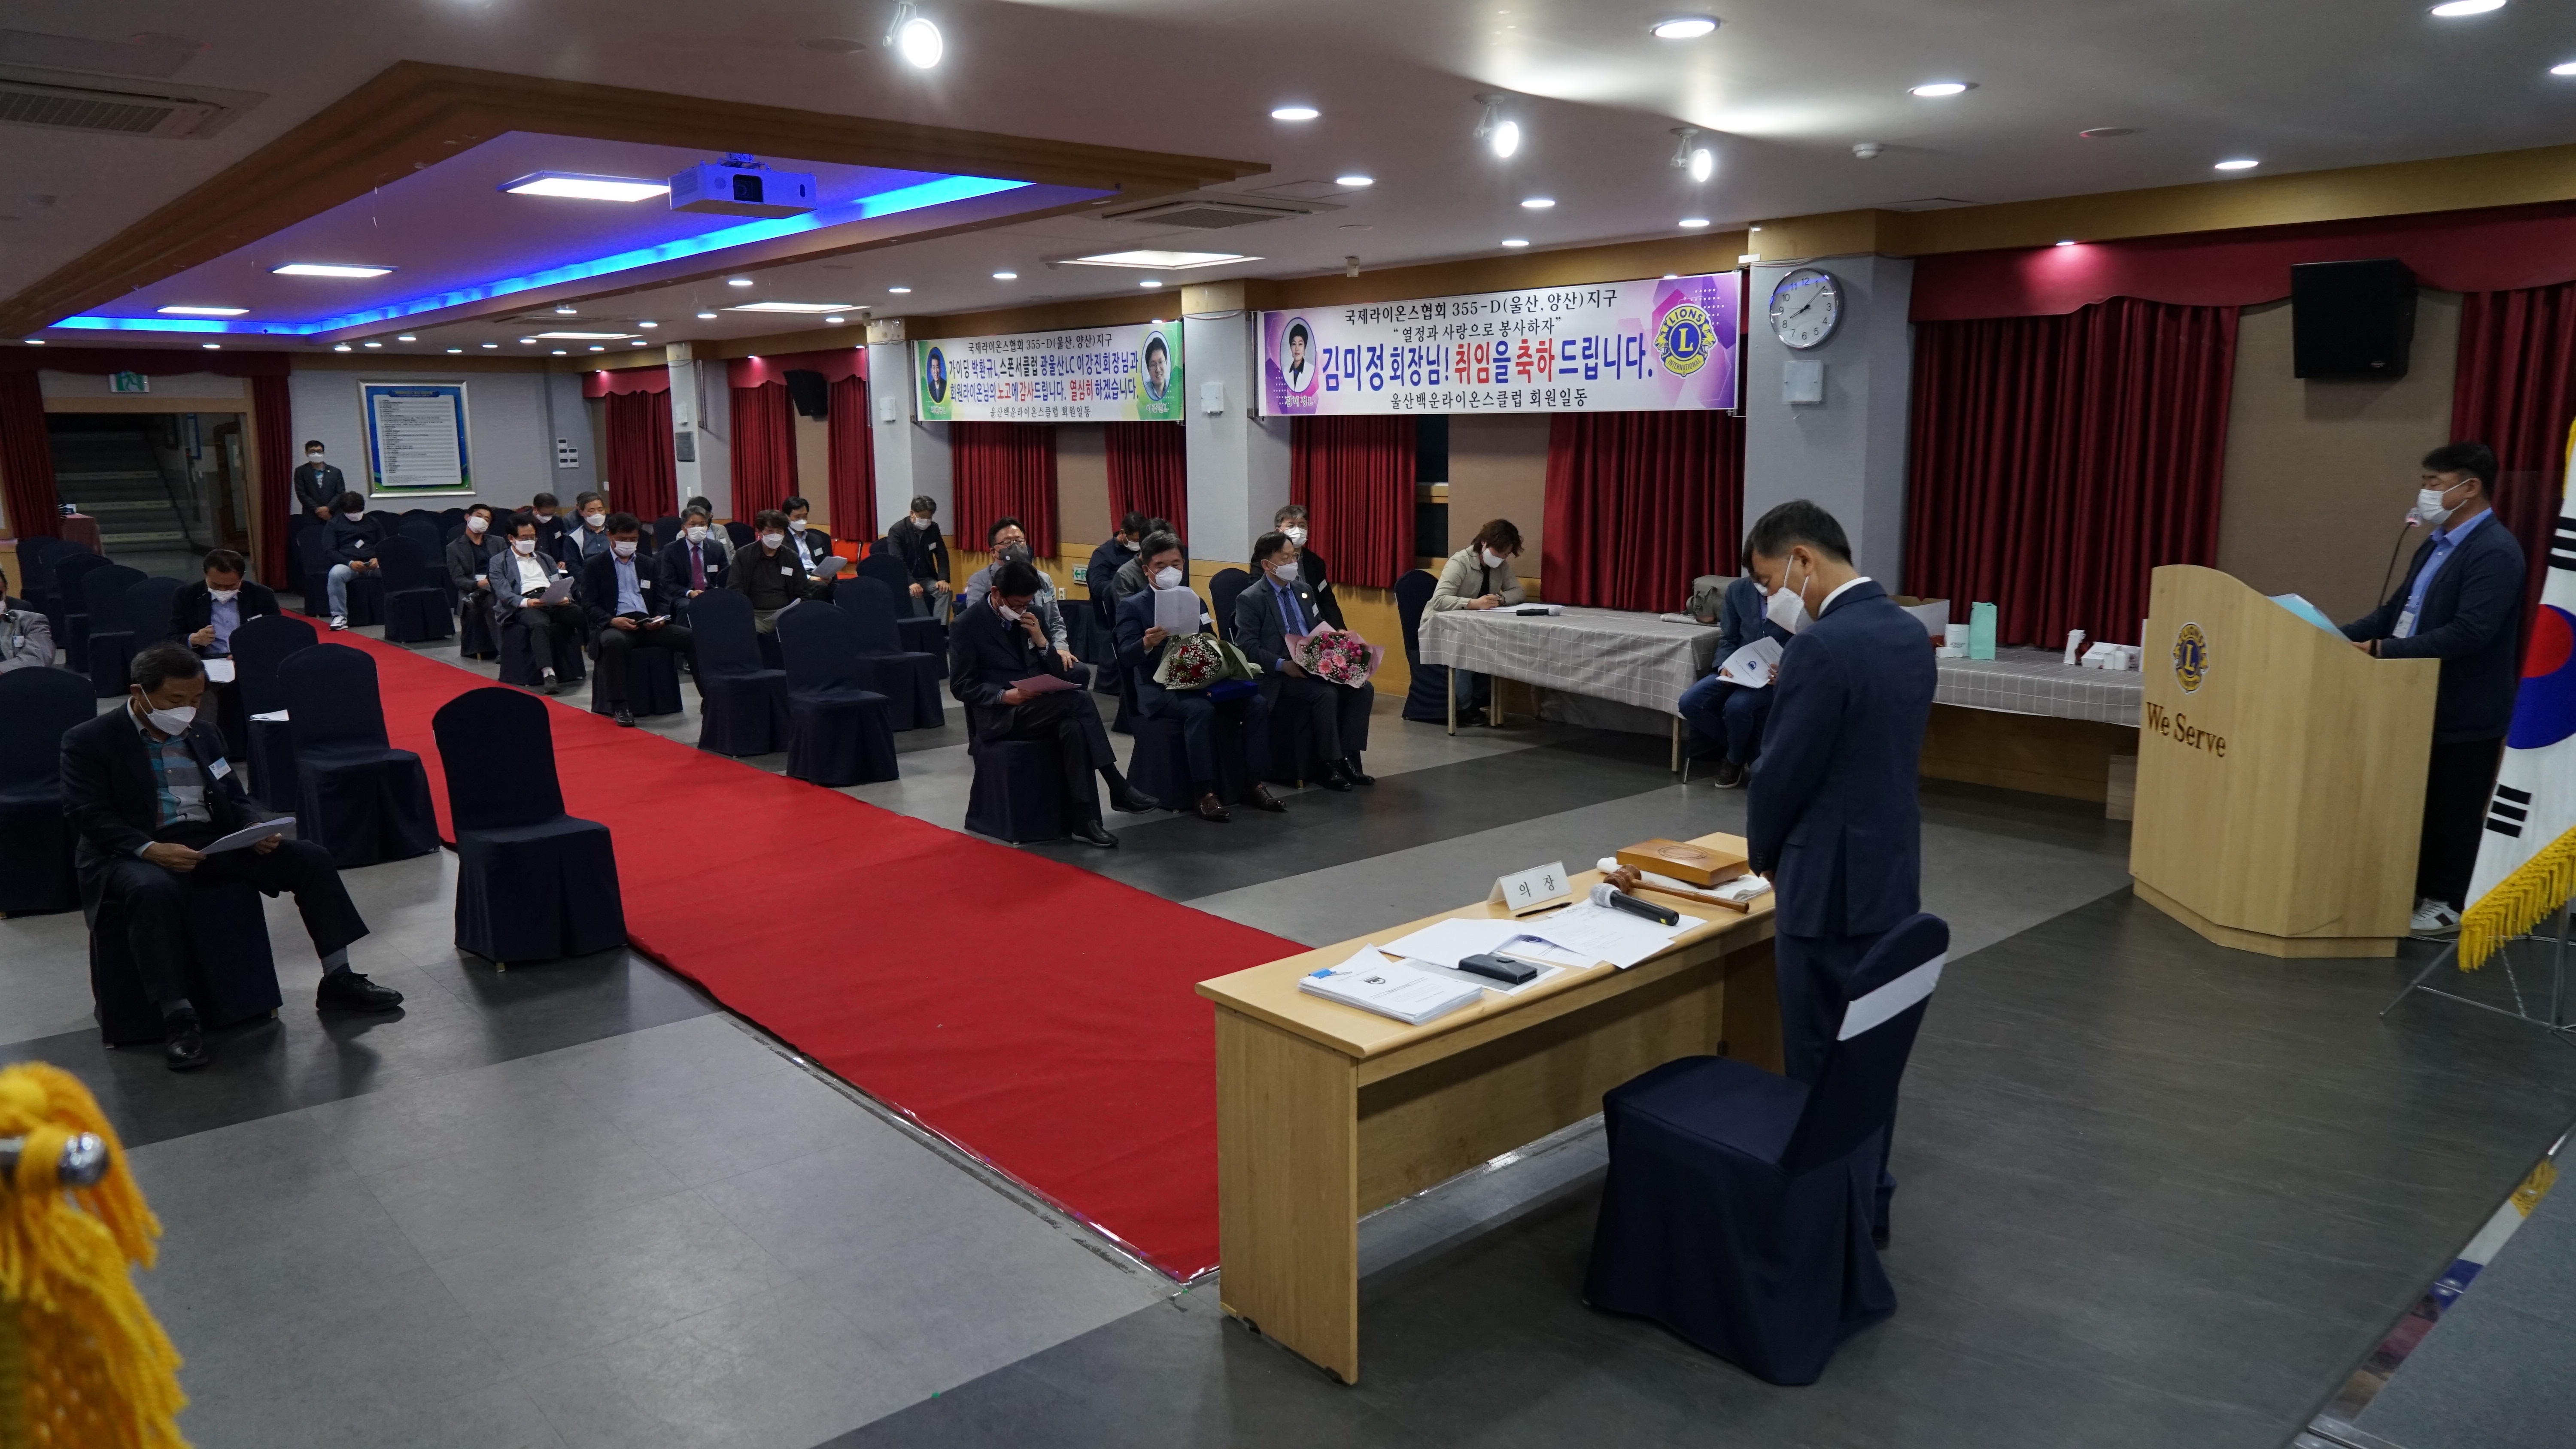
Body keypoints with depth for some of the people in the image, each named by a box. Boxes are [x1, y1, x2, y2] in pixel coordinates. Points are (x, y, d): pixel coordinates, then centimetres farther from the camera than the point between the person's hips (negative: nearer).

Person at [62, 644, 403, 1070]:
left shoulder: (202, 734, 17)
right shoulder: (89, 740, 0)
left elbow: (235, 799, 19)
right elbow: (87, 812, -10)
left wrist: (258, 829, -6)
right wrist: (150, 849, -26)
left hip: (215, 843, 6)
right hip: (136, 854, -5)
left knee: (311, 857, -11)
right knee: (154, 891, -40)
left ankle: (338, 980, -5)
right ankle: (181, 1021, -34)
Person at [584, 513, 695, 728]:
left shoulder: (648, 564, 23)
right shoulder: (594, 565, 10)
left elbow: (662, 599, 20)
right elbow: (589, 605, 1)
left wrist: (660, 618, -4)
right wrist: (612, 621, -18)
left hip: (648, 625, 4)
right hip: (614, 625, -4)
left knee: (692, 637, -22)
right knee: (614, 641, -41)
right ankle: (620, 707, -36)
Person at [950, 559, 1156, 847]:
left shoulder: (1030, 615, 11)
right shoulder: (966, 625, -4)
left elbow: (1057, 674, 12)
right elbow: (961, 687, -6)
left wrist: (1041, 641, -7)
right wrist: (1005, 695, -20)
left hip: (1038, 709, 5)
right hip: (999, 717, -5)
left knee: (1073, 727, -31)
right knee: (1080, 700, -27)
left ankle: (1085, 820, -33)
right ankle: (1119, 791, -25)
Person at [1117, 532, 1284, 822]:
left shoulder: (1195, 602, 16)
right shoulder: (1132, 607, 0)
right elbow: (1125, 657, -12)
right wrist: (1147, 644, -34)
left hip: (1199, 683, 5)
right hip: (1159, 689, -5)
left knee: (1257, 702, -18)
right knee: (1200, 709, -36)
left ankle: (1255, 784, -12)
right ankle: (1205, 795, -31)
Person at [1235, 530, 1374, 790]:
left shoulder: (1304, 590, 14)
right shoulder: (1250, 599, -6)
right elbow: (1247, 647, -12)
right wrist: (1283, 665, -24)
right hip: (1279, 676, -7)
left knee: (1363, 688, -14)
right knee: (1327, 694, -31)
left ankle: (1348, 759, -11)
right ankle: (1331, 766, -18)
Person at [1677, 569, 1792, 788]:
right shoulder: (1737, 589, 3)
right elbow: (1728, 639, 9)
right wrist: (1725, 667, -11)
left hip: (1774, 675, -5)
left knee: (1737, 706, -33)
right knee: (1689, 703, -19)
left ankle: (1735, 758, 1)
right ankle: (1749, 751, 2)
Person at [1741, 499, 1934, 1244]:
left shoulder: (1822, 647, -22)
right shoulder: (1908, 632, 7)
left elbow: (1780, 773, -16)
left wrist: (1766, 856, 0)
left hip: (1832, 882, -9)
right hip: (1891, 872, 9)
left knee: (1822, 1064, 4)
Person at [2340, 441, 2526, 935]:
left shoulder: (2495, 551, -18)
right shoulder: (2437, 544, 11)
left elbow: (2469, 633, -27)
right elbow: (2397, 611, 14)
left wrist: (2386, 651, -27)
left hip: (2466, 713, -9)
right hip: (2423, 704, 9)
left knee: (2454, 812, 4)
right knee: (2418, 806, 16)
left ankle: (2450, 905, 16)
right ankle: (2421, 891, 27)